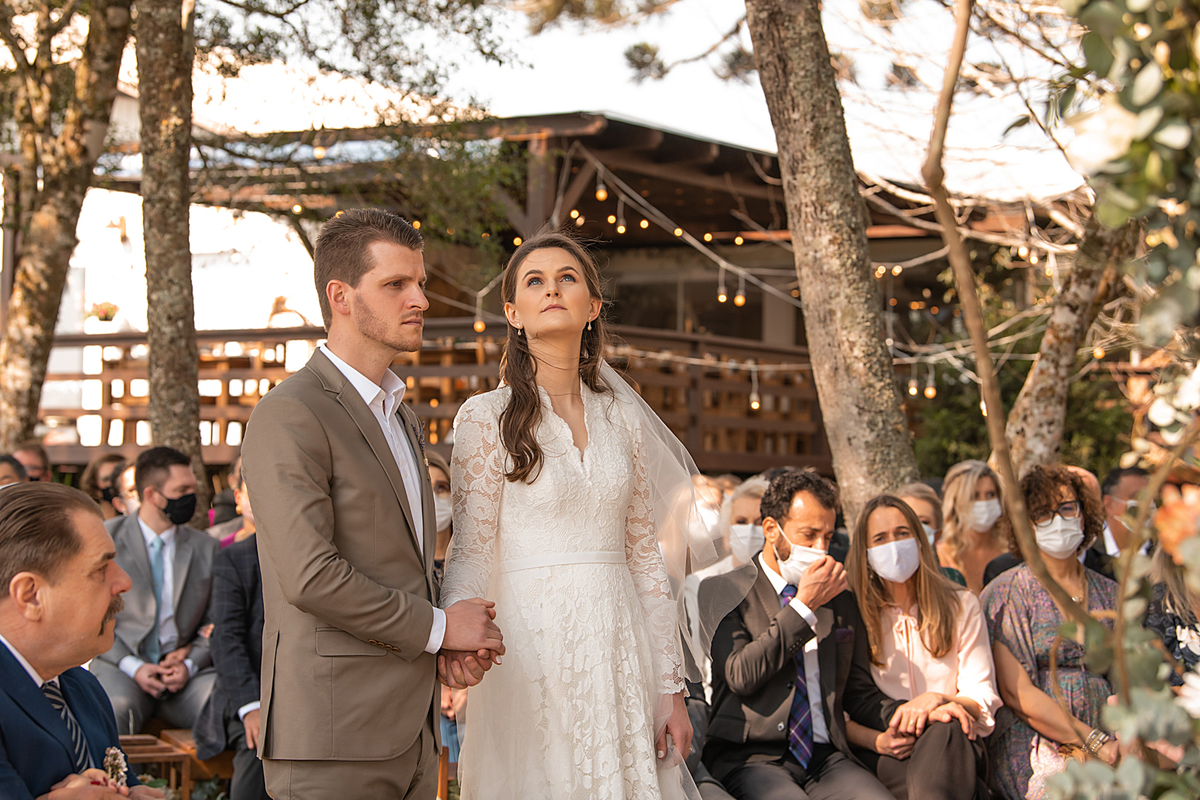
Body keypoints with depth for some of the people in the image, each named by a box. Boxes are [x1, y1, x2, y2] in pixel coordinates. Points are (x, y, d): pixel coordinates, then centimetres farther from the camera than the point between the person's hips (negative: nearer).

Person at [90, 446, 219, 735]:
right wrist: (133, 667, -10)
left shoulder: (205, 547, 14)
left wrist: (190, 664, -6)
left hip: (185, 673, 3)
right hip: (121, 665, -3)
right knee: (114, 711, -38)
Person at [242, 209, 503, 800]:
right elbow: (309, 575, -20)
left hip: (409, 730, 8)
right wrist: (438, 627, -10)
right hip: (331, 737, -8)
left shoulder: (400, 417, 19)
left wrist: (456, 635, 6)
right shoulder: (288, 417, -11)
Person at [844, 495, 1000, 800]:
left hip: (953, 748, 1)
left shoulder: (961, 606, 13)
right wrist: (877, 741, -18)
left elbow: (983, 699, 6)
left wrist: (936, 698, -16)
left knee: (945, 732, -37)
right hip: (885, 760, -1)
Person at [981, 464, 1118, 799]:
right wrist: (1095, 742, -15)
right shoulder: (1008, 593, 2)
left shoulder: (1109, 593, 16)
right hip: (1031, 739, -4)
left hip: (1108, 737, 4)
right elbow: (1018, 695, -6)